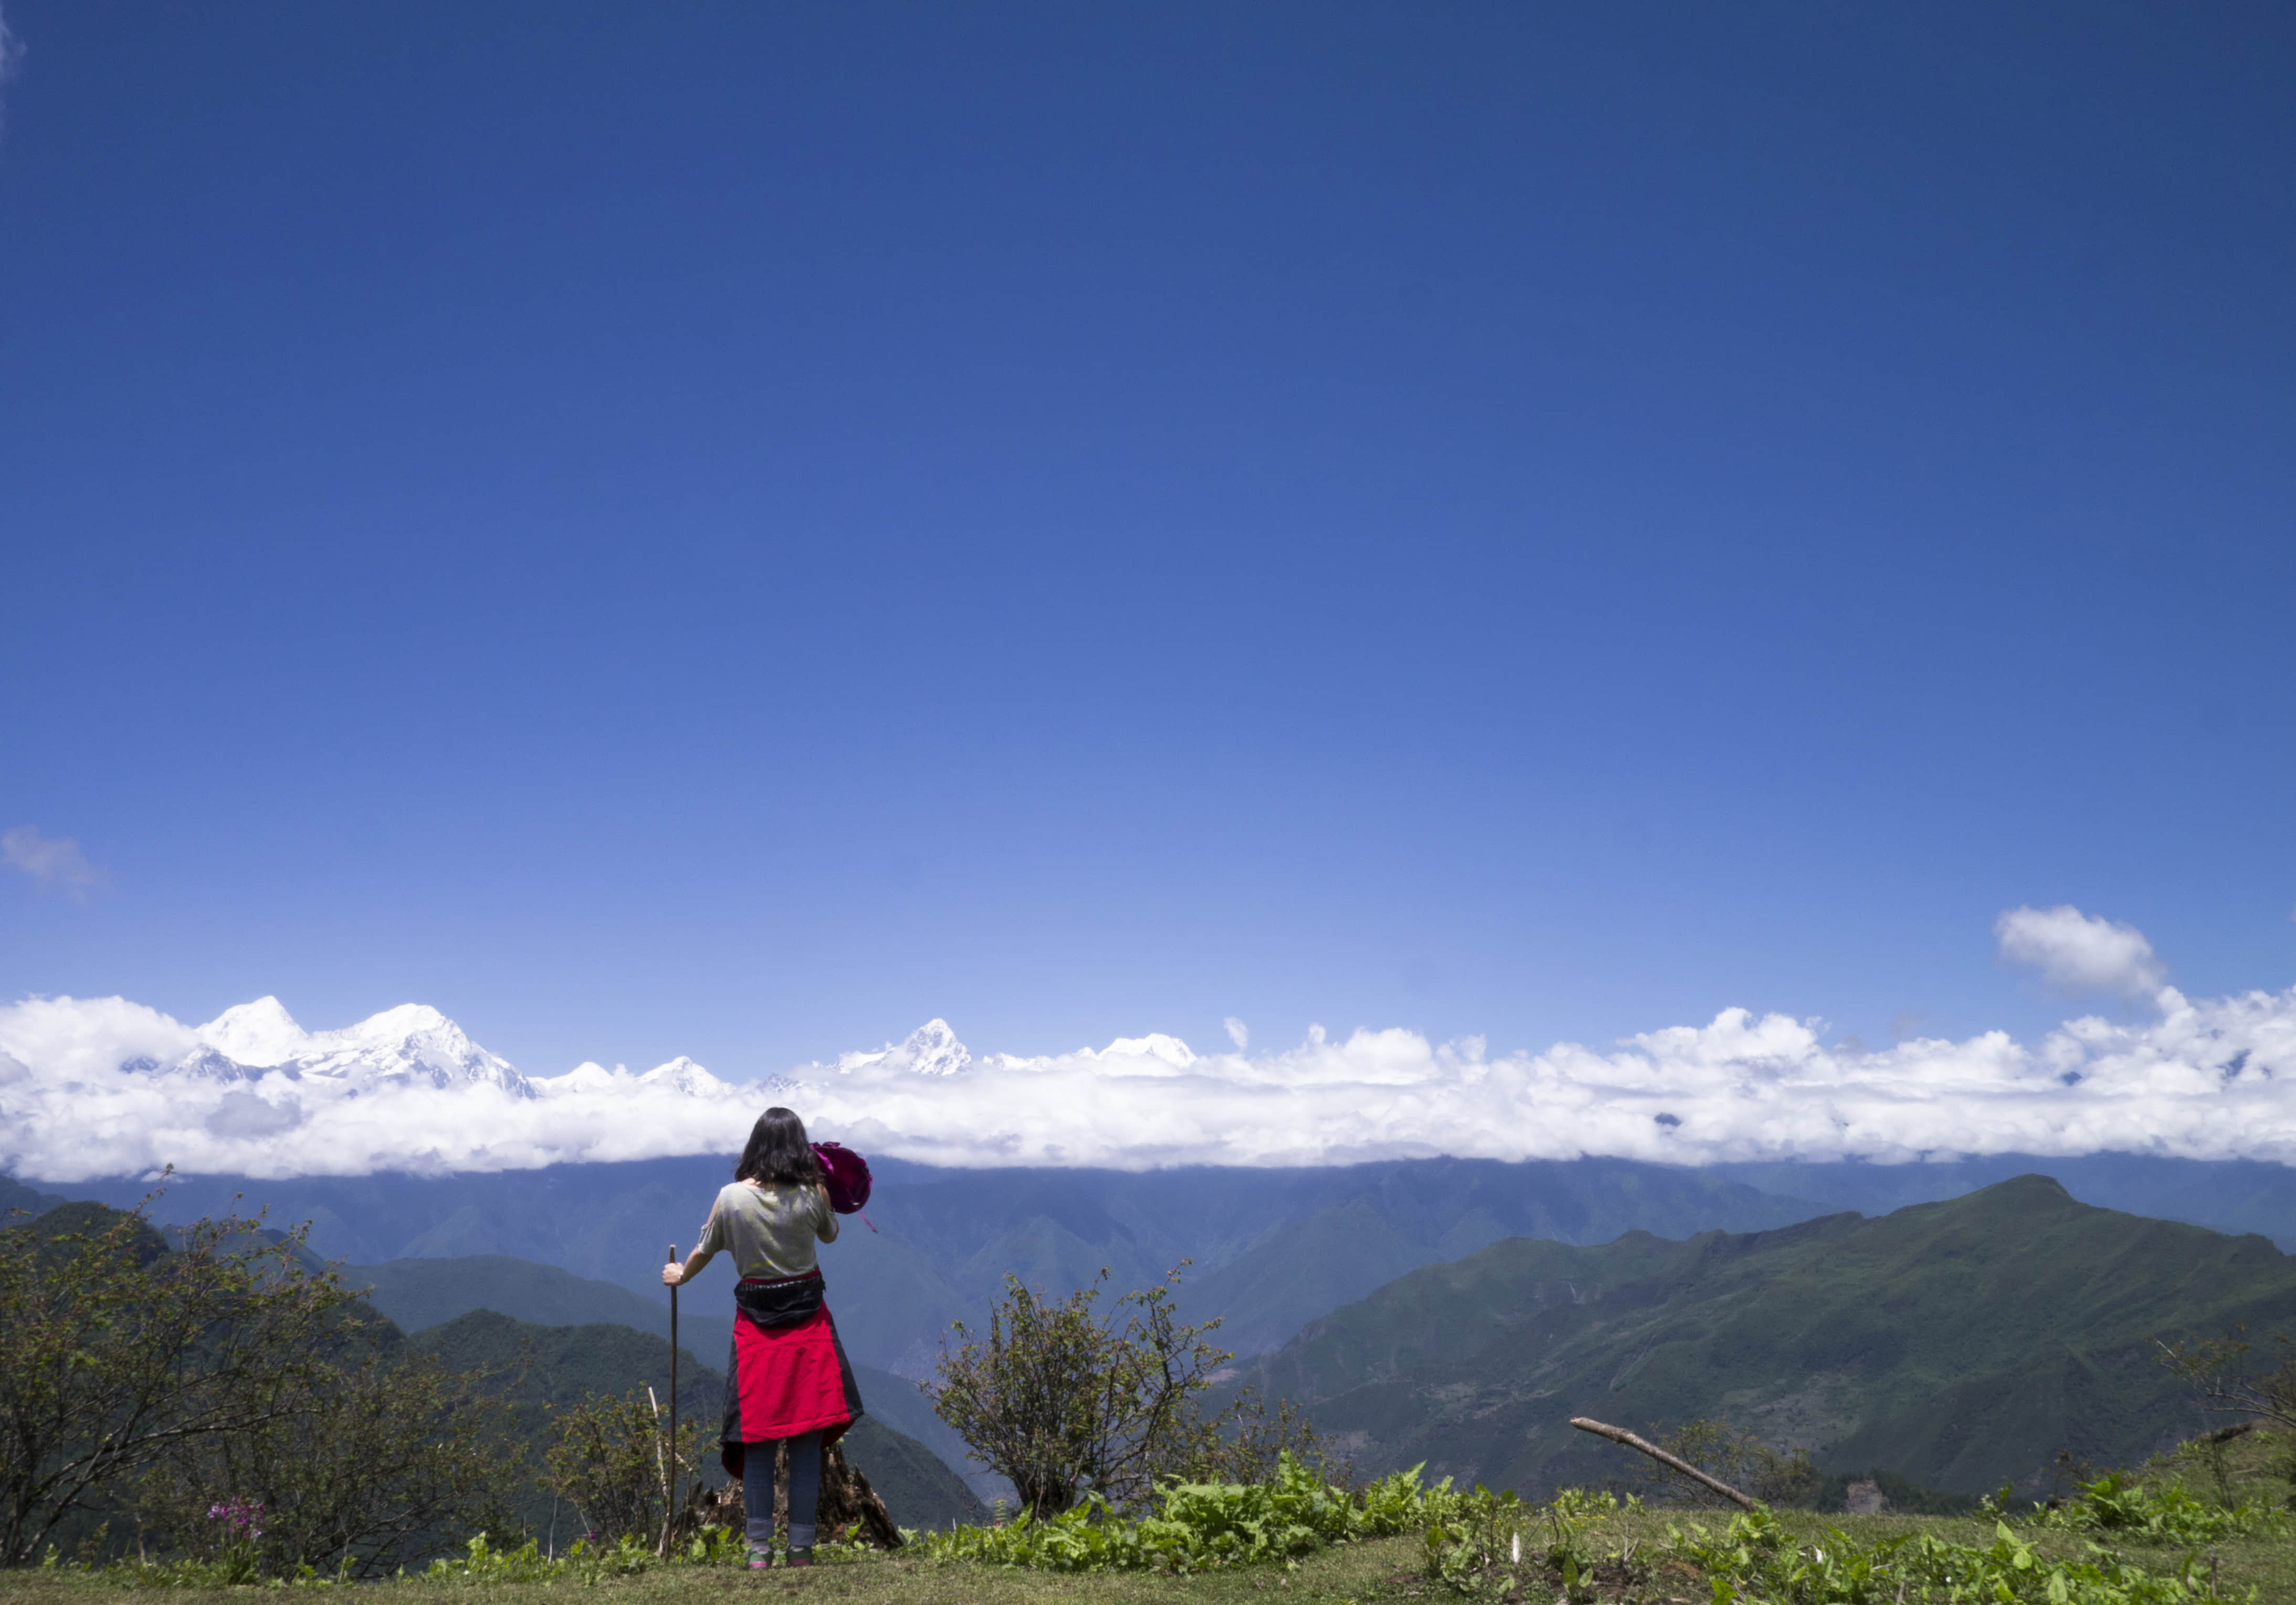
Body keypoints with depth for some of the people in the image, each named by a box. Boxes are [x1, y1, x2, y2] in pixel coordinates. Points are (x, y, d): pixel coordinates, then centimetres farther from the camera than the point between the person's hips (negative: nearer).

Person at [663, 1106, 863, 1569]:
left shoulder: (732, 1197, -6)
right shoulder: (812, 1195, -6)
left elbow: (705, 1250, 9)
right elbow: (830, 1234, 14)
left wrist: (681, 1275, 28)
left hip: (756, 1323, 0)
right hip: (808, 1322, 0)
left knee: (758, 1441, 7)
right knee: (807, 1441, 5)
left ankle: (759, 1548, 8)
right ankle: (801, 1547, 8)